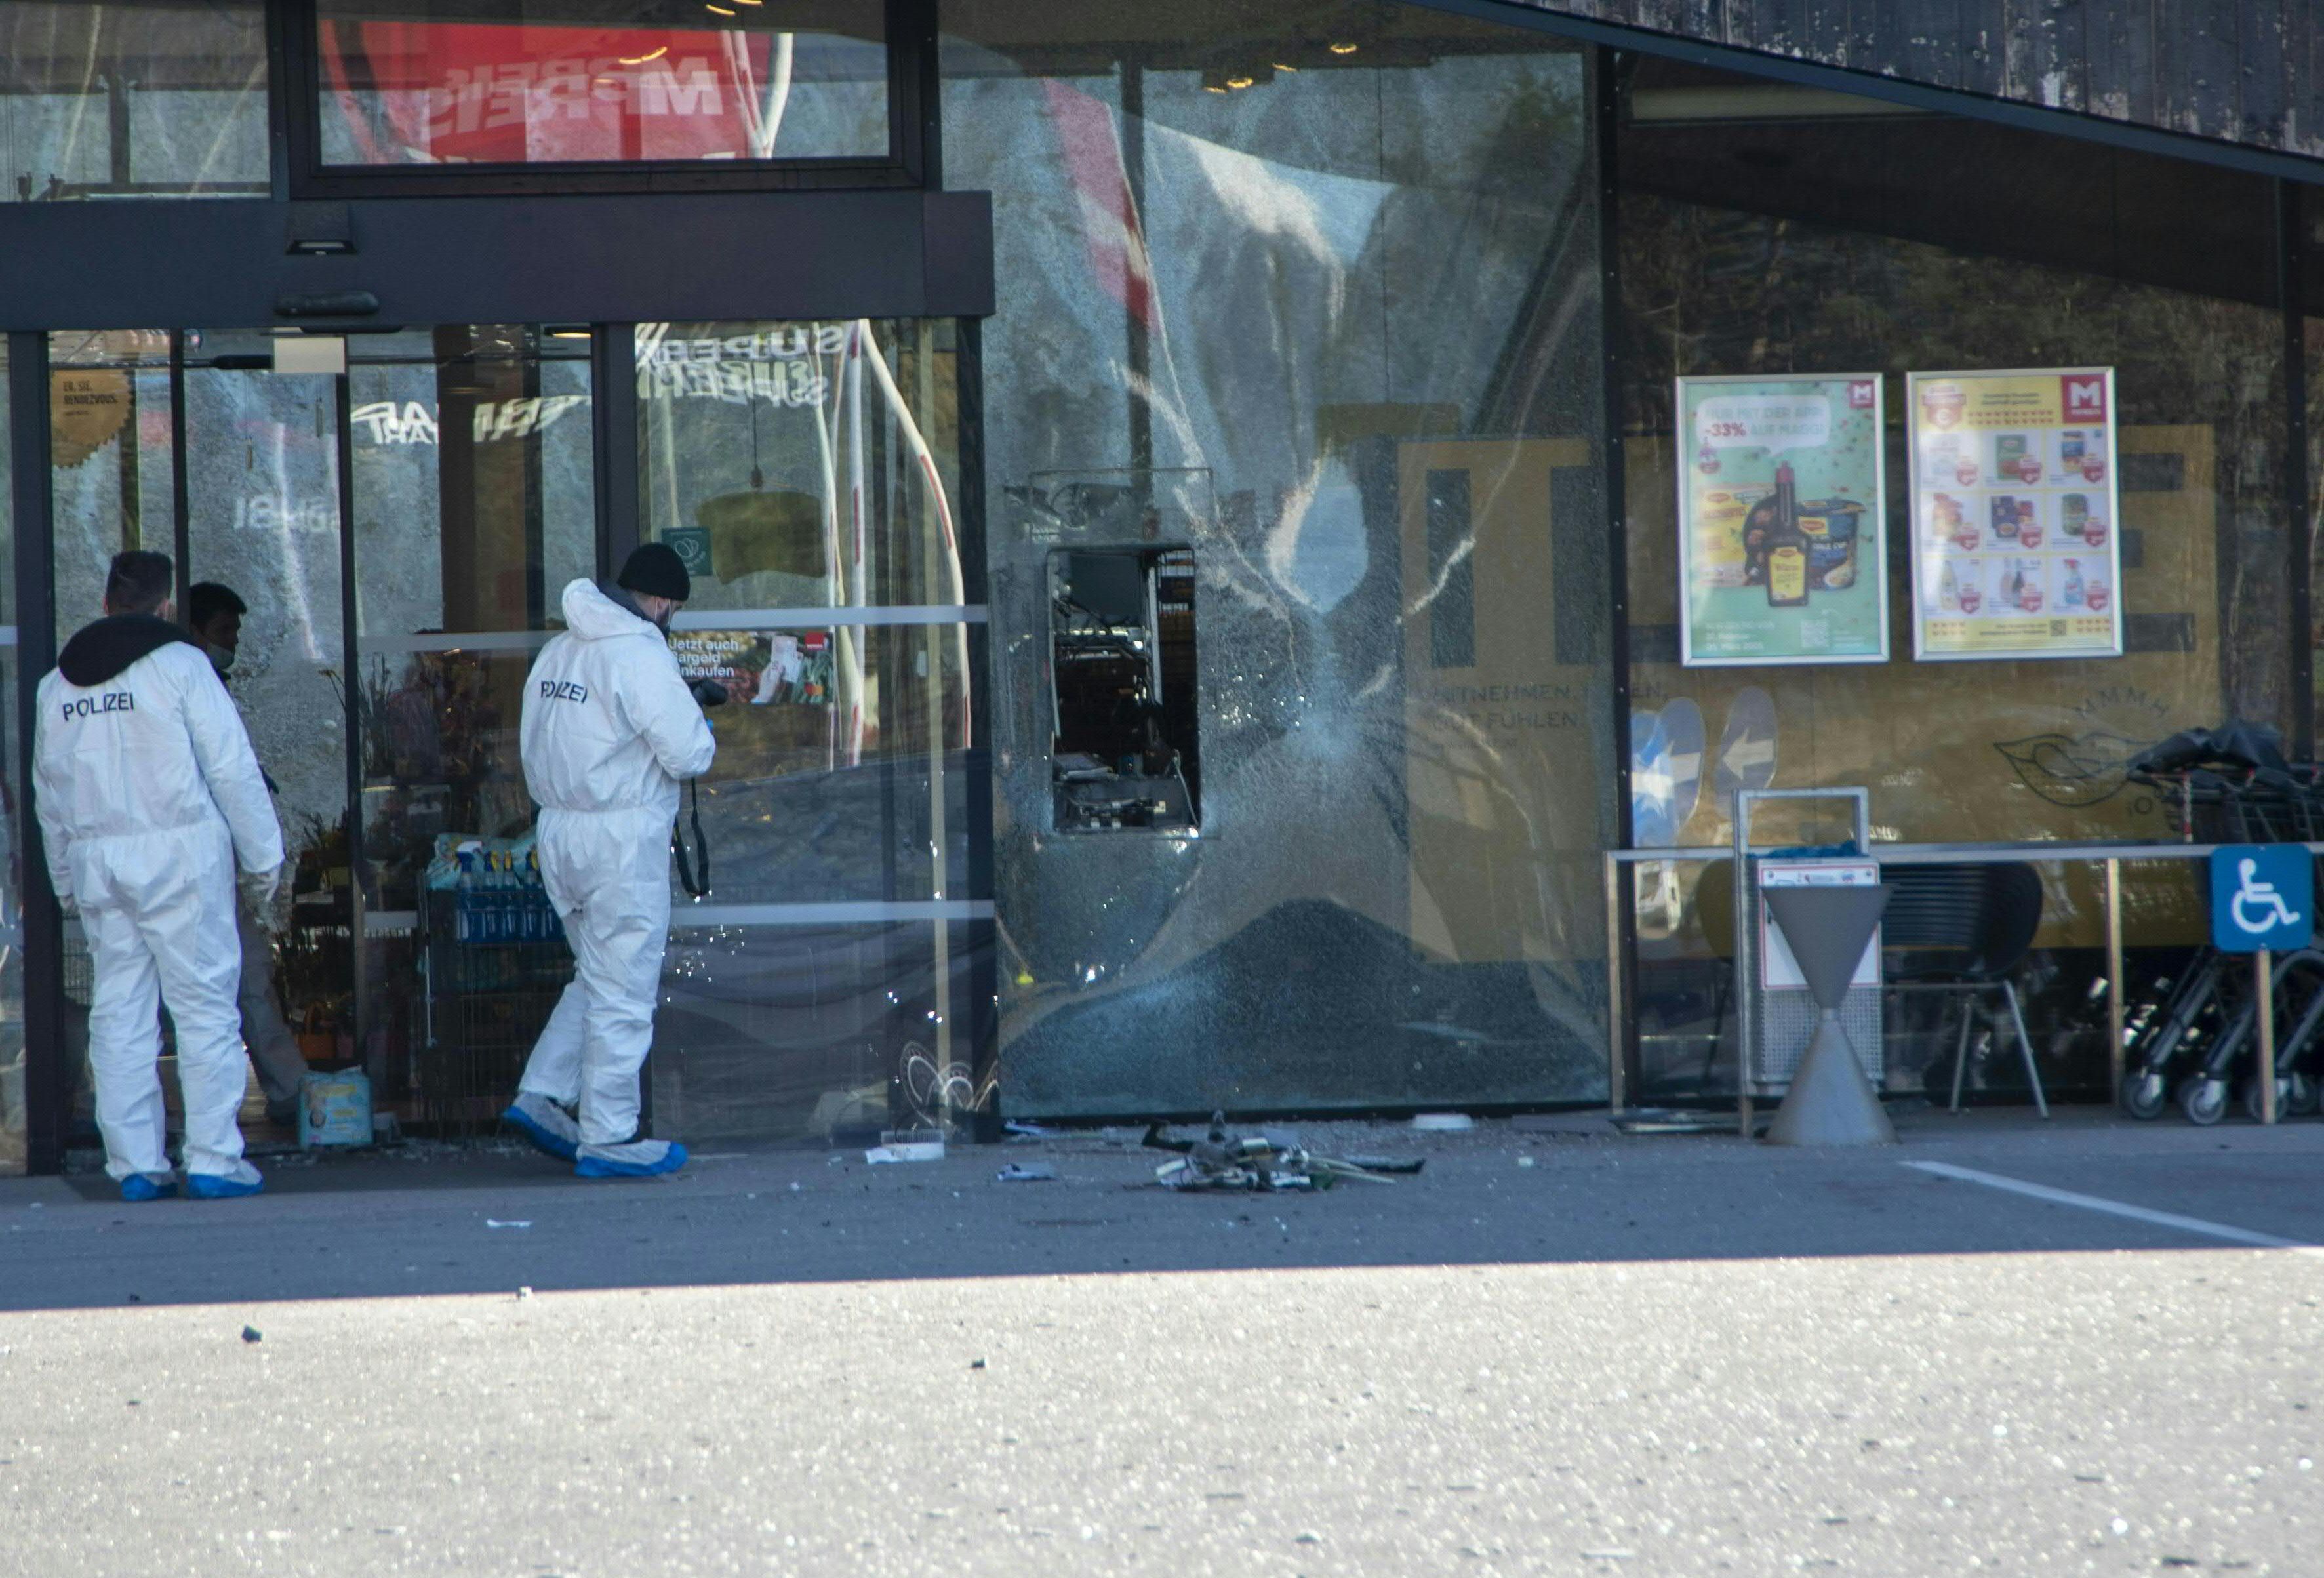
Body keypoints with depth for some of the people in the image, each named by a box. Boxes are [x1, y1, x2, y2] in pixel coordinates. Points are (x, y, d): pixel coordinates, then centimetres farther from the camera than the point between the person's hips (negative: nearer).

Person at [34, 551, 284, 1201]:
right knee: (205, 1006, -1)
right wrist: (263, 855, 0)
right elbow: (232, 768, -7)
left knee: (119, 1013, 7)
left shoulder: (57, 684, 13)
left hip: (96, 858, 5)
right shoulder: (180, 664, -5)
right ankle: (213, 1159, -5)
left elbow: (49, 794, 18)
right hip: (178, 853, -5)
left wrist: (66, 881, 25)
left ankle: (135, 1163, 6)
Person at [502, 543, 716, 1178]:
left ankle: (542, 1095, 15)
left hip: (557, 833, 8)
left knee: (598, 977, 21)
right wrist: (696, 717, 4)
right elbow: (690, 754, -17)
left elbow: (538, 751, 15)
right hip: (622, 839, -8)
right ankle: (610, 1137, 4)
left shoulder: (558, 650, 11)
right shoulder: (640, 655, -15)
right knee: (622, 990, -1)